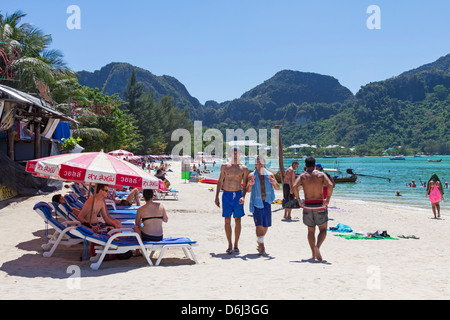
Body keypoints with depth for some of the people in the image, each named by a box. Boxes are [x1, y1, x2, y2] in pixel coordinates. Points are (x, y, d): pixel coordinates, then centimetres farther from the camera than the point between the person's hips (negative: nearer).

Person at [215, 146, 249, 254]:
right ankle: (229, 245, 3)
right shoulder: (224, 166, 6)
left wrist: (243, 196, -15)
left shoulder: (244, 168, 3)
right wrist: (216, 197, 7)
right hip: (226, 194, 0)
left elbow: (245, 184, 2)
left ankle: (236, 245, 14)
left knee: (237, 220, 4)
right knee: (227, 220, -4)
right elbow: (220, 182, 11)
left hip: (238, 194, 0)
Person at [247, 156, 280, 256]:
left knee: (266, 226, 10)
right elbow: (248, 190, -10)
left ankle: (259, 241, 35)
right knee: (259, 225, -13)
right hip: (256, 202, -3)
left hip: (266, 202, 3)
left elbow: (278, 188, -3)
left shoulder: (270, 175, 2)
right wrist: (250, 184, -33)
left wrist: (274, 183, -26)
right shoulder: (252, 175, -3)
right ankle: (261, 247, -11)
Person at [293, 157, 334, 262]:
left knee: (311, 231, 15)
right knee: (323, 229, 11)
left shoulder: (302, 176, 4)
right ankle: (317, 246, -16)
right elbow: (330, 185, -15)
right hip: (320, 205, -1)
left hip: (308, 206, 1)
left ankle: (313, 255, 12)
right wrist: (328, 199, -9)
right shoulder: (321, 174, 2)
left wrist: (298, 200, -7)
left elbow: (295, 186, -15)